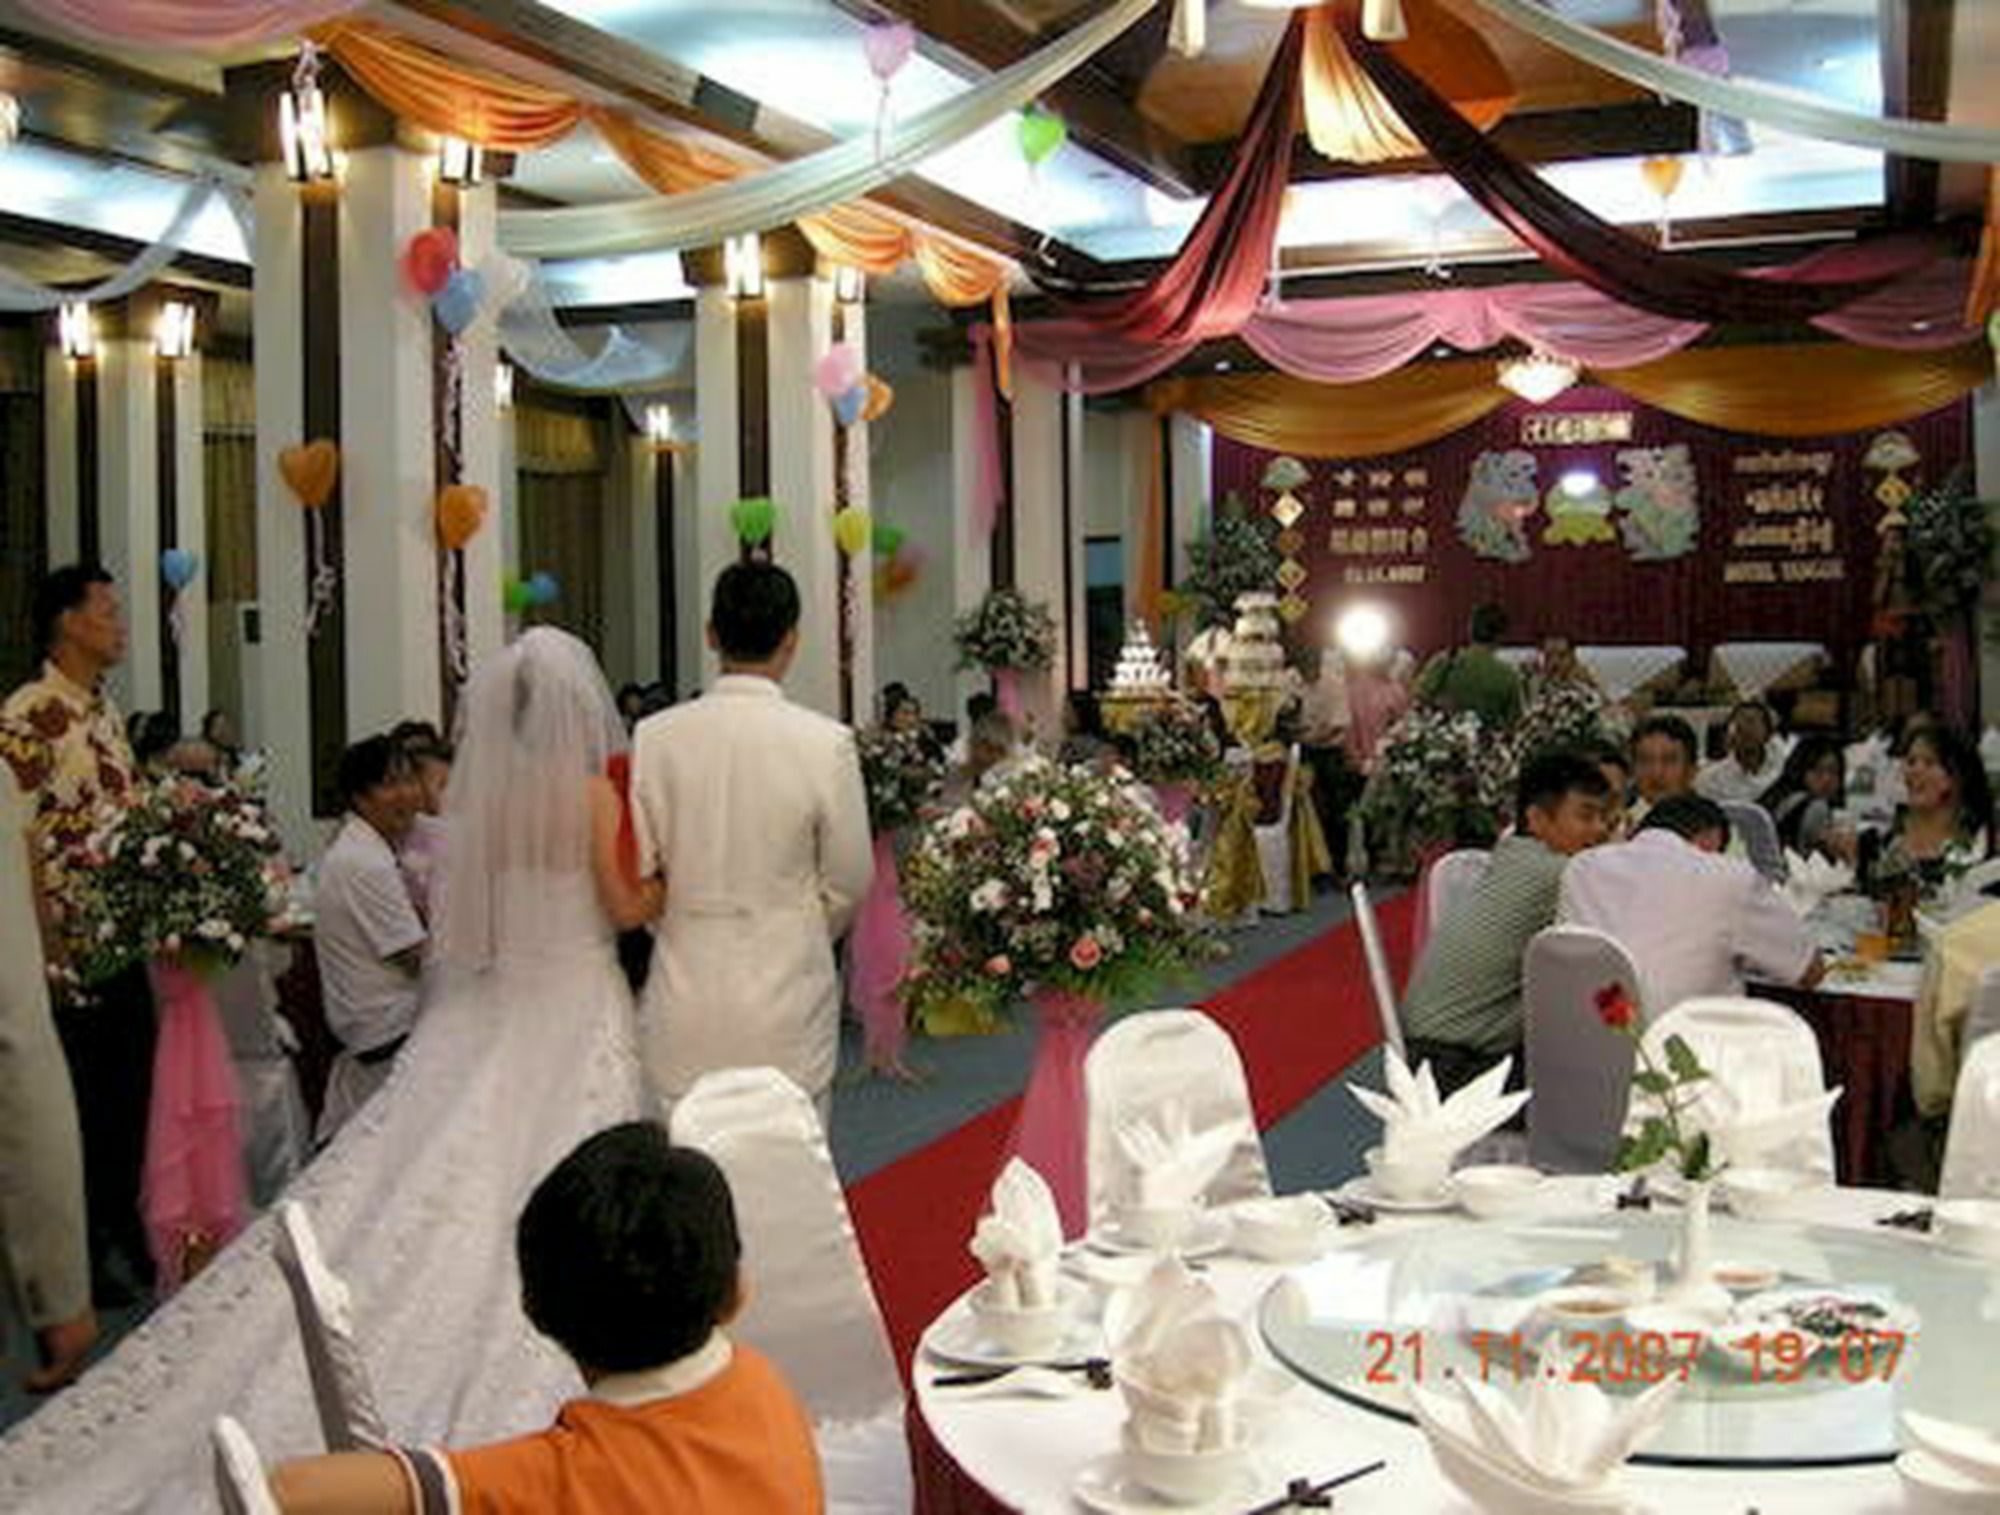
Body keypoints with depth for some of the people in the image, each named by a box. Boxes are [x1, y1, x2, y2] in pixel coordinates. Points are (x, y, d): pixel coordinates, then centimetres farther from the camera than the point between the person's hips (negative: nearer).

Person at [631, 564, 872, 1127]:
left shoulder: (653, 737, -5)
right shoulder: (826, 743, -10)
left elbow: (637, 870, 2)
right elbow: (850, 880, -2)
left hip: (684, 1006, 2)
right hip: (787, 1003, -2)